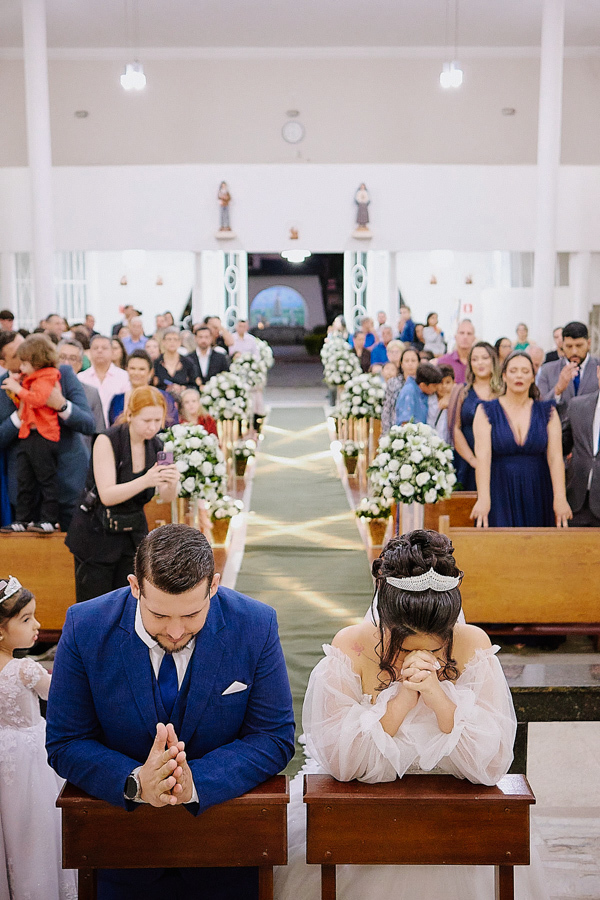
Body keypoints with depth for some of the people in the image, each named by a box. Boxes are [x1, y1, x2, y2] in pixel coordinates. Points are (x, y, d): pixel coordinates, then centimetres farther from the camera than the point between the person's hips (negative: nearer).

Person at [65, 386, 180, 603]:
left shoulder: (157, 446, 1)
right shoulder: (107, 441, -15)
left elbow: (168, 498, -5)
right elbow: (107, 495, -21)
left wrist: (171, 483, -28)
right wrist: (145, 481, -35)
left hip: (133, 534, 5)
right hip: (96, 534, -4)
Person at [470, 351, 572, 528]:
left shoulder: (547, 411, 6)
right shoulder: (486, 411, 2)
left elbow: (555, 457, -5)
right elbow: (482, 456, -11)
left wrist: (560, 498, -18)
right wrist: (483, 498, -23)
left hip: (538, 496, 2)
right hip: (500, 497, -1)